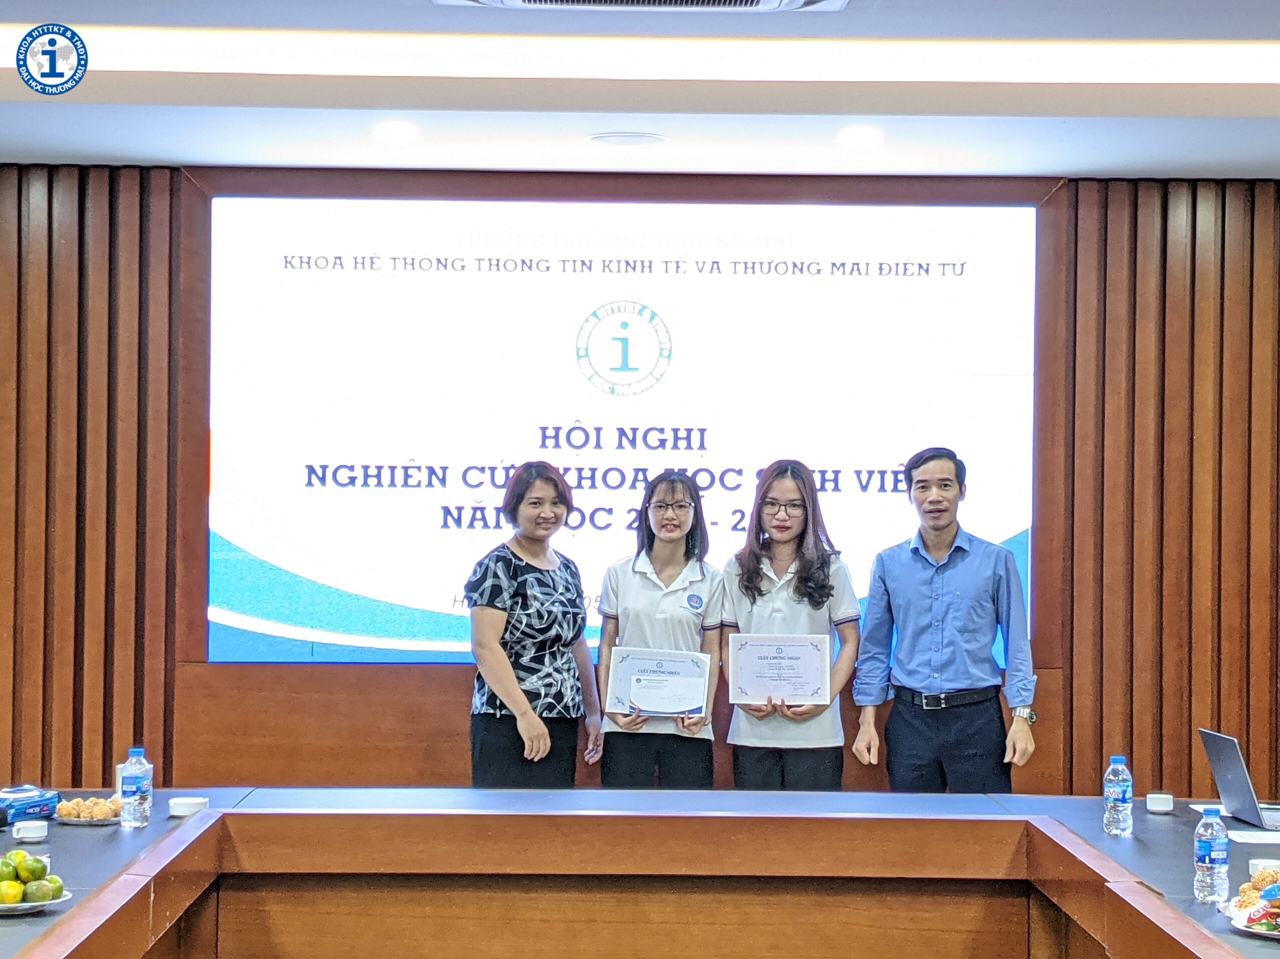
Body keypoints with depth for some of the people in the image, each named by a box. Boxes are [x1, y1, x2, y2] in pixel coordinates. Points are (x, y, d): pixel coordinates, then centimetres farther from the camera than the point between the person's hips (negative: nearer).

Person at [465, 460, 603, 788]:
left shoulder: (568, 569, 15)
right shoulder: (498, 567, -7)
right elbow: (485, 647, -15)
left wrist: (593, 712, 18)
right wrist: (525, 714, -19)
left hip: (562, 723, 8)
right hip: (509, 724, -7)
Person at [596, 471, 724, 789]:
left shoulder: (710, 580, 4)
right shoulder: (620, 574, 5)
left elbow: (711, 652, 5)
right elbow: (607, 645, 7)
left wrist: (705, 710, -8)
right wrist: (609, 706, -4)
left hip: (686, 727, 0)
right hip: (627, 724, 0)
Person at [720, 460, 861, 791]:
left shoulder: (830, 568, 4)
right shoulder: (738, 570, 9)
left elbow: (850, 642, 2)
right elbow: (727, 644, 10)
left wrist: (826, 699, -12)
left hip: (814, 729, -2)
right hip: (752, 729, 2)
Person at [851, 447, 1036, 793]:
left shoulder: (996, 560, 1)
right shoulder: (889, 564, 6)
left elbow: (1017, 644, 2)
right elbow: (874, 647, 10)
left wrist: (1022, 716, -6)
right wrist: (867, 720, 3)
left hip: (977, 716, -2)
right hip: (910, 718, 2)